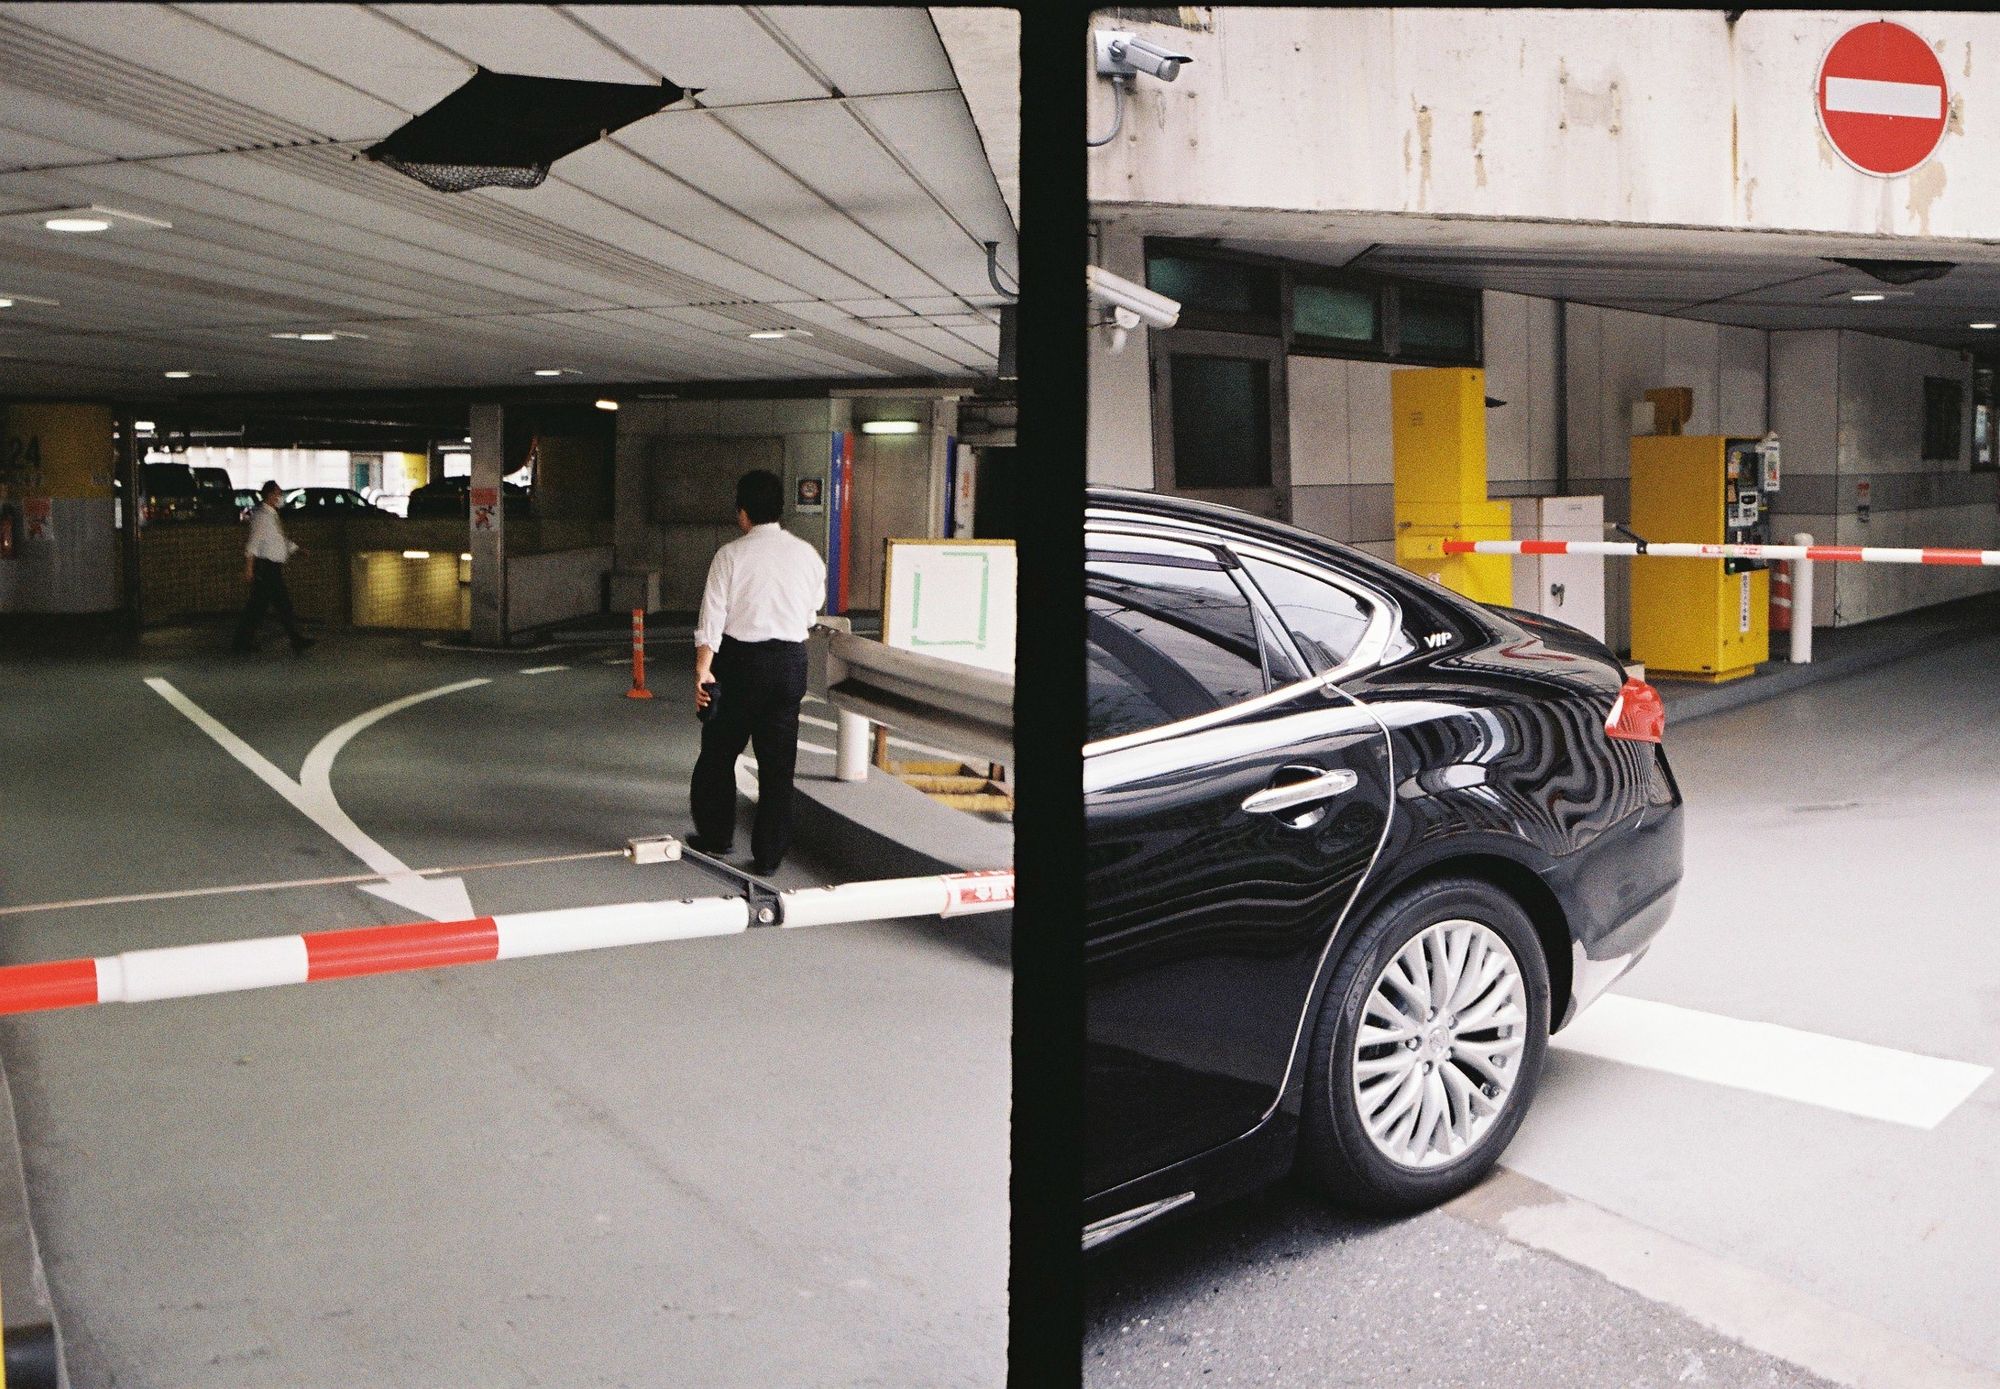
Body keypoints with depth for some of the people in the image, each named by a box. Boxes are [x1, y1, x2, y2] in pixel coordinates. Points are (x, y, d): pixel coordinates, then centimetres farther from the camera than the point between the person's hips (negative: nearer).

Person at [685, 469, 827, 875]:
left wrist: (702, 670, -13)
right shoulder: (808, 555, 2)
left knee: (719, 752, 16)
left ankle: (716, 835, 27)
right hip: (790, 663, 3)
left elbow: (712, 616, -11)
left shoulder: (731, 555, -7)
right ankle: (768, 855, 10)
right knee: (778, 762, 7)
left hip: (740, 660, -2)